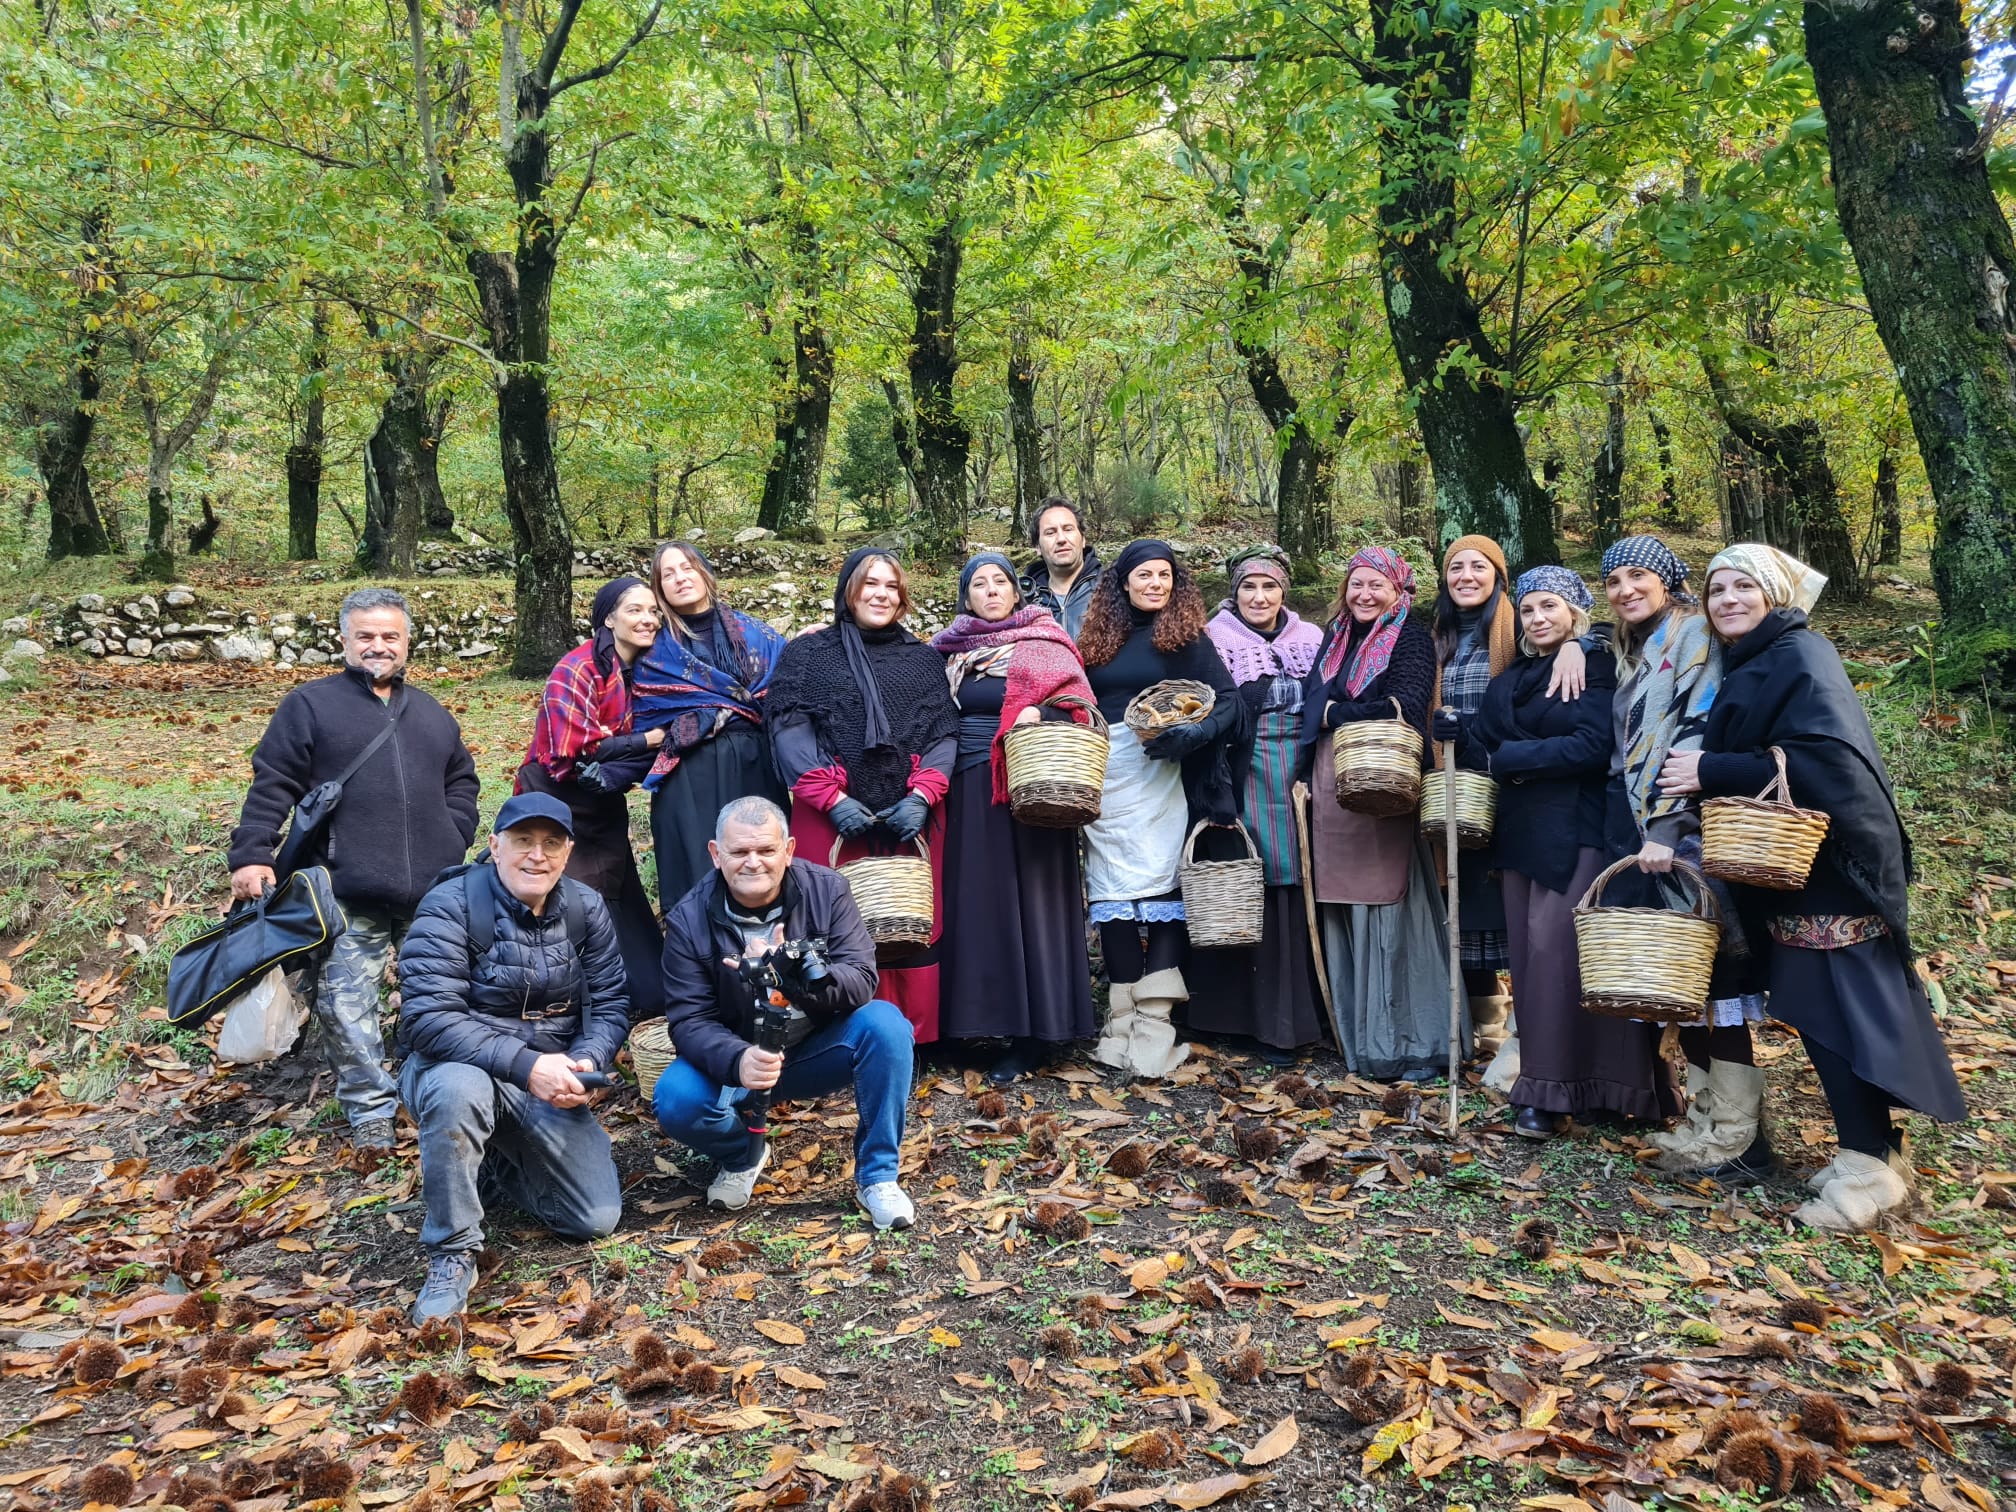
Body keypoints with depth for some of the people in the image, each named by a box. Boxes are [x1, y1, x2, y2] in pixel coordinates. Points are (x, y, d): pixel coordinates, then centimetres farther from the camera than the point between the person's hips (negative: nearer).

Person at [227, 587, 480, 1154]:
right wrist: (250, 856, -9)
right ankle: (371, 1111, 12)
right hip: (349, 898, -3)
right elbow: (271, 785, 0)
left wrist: (453, 841, 9)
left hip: (432, 894, 3)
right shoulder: (310, 704, 5)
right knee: (345, 1006, -2)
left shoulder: (432, 715, 18)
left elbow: (461, 783, 25)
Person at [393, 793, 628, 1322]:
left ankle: (497, 1168, 24)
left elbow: (611, 1004, -1)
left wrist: (584, 1062, -22)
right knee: (459, 1090, -41)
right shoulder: (450, 906, -16)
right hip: (455, 1065, -4)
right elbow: (428, 1017, -25)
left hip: (550, 1080, 4)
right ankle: (451, 1254, -19)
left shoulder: (586, 908, -1)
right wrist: (526, 1065, -33)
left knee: (597, 1218, -6)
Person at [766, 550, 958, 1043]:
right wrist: (832, 799, -13)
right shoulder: (807, 653, 9)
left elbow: (945, 733, 8)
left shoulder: (924, 660, 17)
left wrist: (922, 797, -9)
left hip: (912, 817, 2)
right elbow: (789, 730, -2)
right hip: (830, 817, -2)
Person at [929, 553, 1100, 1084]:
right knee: (979, 896, 4)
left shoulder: (1043, 641, 2)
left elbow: (1076, 704, -6)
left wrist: (1040, 711, -24)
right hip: (971, 792, 5)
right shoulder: (953, 651, 14)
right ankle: (992, 1015, 14)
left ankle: (1034, 1032, 2)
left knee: (1029, 894, -3)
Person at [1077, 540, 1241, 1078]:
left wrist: (1193, 734, -18)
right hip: (1101, 779, 3)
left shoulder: (1187, 636, 5)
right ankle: (1123, 1020, 6)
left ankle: (1154, 1026, -5)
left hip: (1162, 777, -3)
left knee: (1162, 886, -8)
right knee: (1111, 889, 0)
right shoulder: (1097, 638, 15)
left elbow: (1229, 701, -1)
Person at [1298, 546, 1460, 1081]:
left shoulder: (1411, 639, 0)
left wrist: (1335, 712, -4)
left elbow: (1405, 708, -14)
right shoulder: (1336, 637, 19)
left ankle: (1412, 1042, 4)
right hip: (1333, 792, 6)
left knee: (1387, 911, -6)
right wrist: (1305, 773, 4)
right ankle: (1358, 1036, 14)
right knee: (1345, 914, 5)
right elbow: (1311, 707, 18)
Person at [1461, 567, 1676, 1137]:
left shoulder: (1597, 667, -3)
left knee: (1553, 947, -11)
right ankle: (1544, 1077, 14)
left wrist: (1511, 759, -10)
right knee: (1527, 951, 6)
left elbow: (1593, 746, -16)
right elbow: (1476, 743, 9)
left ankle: (1549, 1091, -5)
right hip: (1520, 829, 7)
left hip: (1575, 830, -7)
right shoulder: (1513, 677, 17)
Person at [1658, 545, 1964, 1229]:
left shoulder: (1801, 657, -12)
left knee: (1840, 1004, -5)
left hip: (1832, 861, -9)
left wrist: (1711, 772, -22)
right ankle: (1872, 1148, 22)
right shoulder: (1746, 666, 14)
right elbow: (1735, 756, 19)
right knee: (1815, 1005, 11)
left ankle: (1871, 1166, 3)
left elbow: (1827, 754, -24)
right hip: (1793, 865, 9)